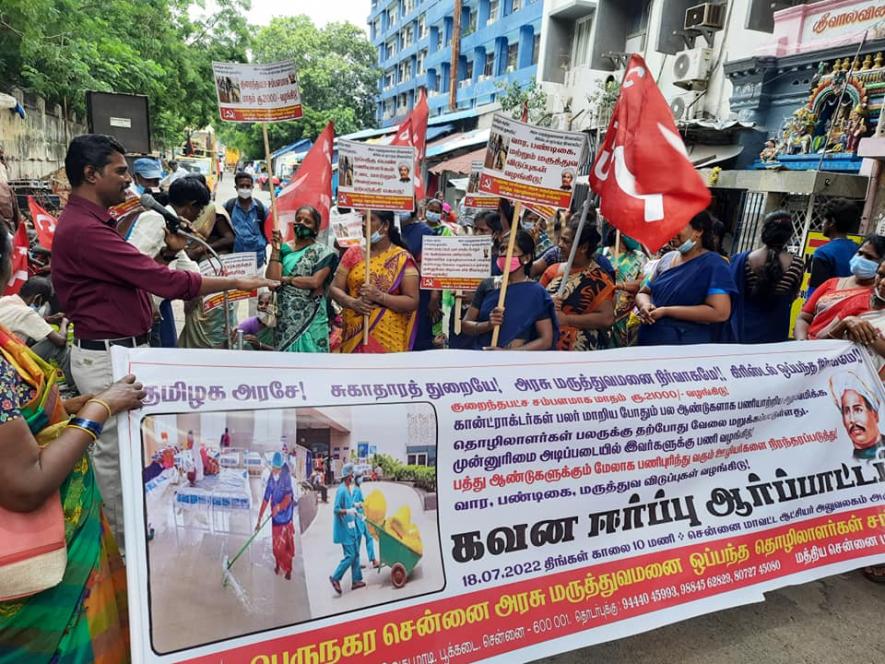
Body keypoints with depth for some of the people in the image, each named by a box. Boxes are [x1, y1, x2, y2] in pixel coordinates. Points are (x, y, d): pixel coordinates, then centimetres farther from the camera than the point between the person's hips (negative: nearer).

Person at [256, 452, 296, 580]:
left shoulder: (286, 477, -17)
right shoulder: (271, 479, -4)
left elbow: (288, 497, -20)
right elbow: (265, 500, 1)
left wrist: (279, 507, -37)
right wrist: (259, 519, 2)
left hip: (286, 515, -3)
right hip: (275, 517, 3)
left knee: (286, 543, 2)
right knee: (276, 543, 13)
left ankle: (288, 569, 19)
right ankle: (277, 564, 38)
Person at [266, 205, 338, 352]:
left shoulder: (322, 250, -3)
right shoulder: (284, 248, 8)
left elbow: (315, 282, -16)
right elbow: (272, 281, -4)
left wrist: (285, 279, -7)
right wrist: (275, 250, -6)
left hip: (310, 318, -4)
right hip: (285, 318, 4)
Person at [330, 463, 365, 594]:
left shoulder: (349, 489, 9)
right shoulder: (341, 490, -19)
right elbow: (336, 509, -22)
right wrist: (348, 511, -33)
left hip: (351, 527, 10)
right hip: (344, 528, -9)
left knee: (356, 554, 12)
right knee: (350, 555, -6)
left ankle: (356, 580, 20)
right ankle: (335, 578, 7)